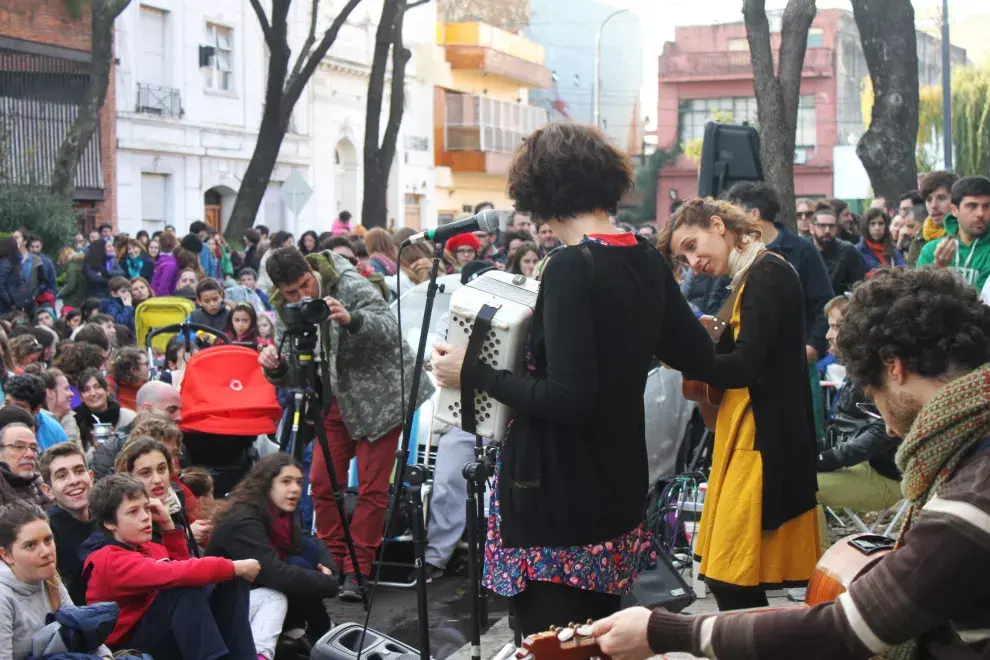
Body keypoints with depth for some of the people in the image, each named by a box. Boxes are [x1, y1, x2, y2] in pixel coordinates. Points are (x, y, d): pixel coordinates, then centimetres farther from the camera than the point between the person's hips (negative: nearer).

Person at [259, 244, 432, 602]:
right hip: (334, 400, 6)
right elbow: (287, 374, 3)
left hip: (378, 395, -6)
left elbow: (391, 329, -28)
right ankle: (332, 562, 17)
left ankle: (357, 569, 4)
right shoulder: (283, 309, -1)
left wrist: (350, 319, -45)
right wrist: (274, 364, -21)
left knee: (372, 486, -5)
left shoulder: (348, 284, -19)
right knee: (321, 482, 3)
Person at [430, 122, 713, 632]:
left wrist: (472, 373, -14)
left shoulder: (571, 269, -19)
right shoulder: (646, 260, 5)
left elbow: (567, 400, -24)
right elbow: (697, 356, 14)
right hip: (619, 492, 9)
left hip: (560, 502, -9)